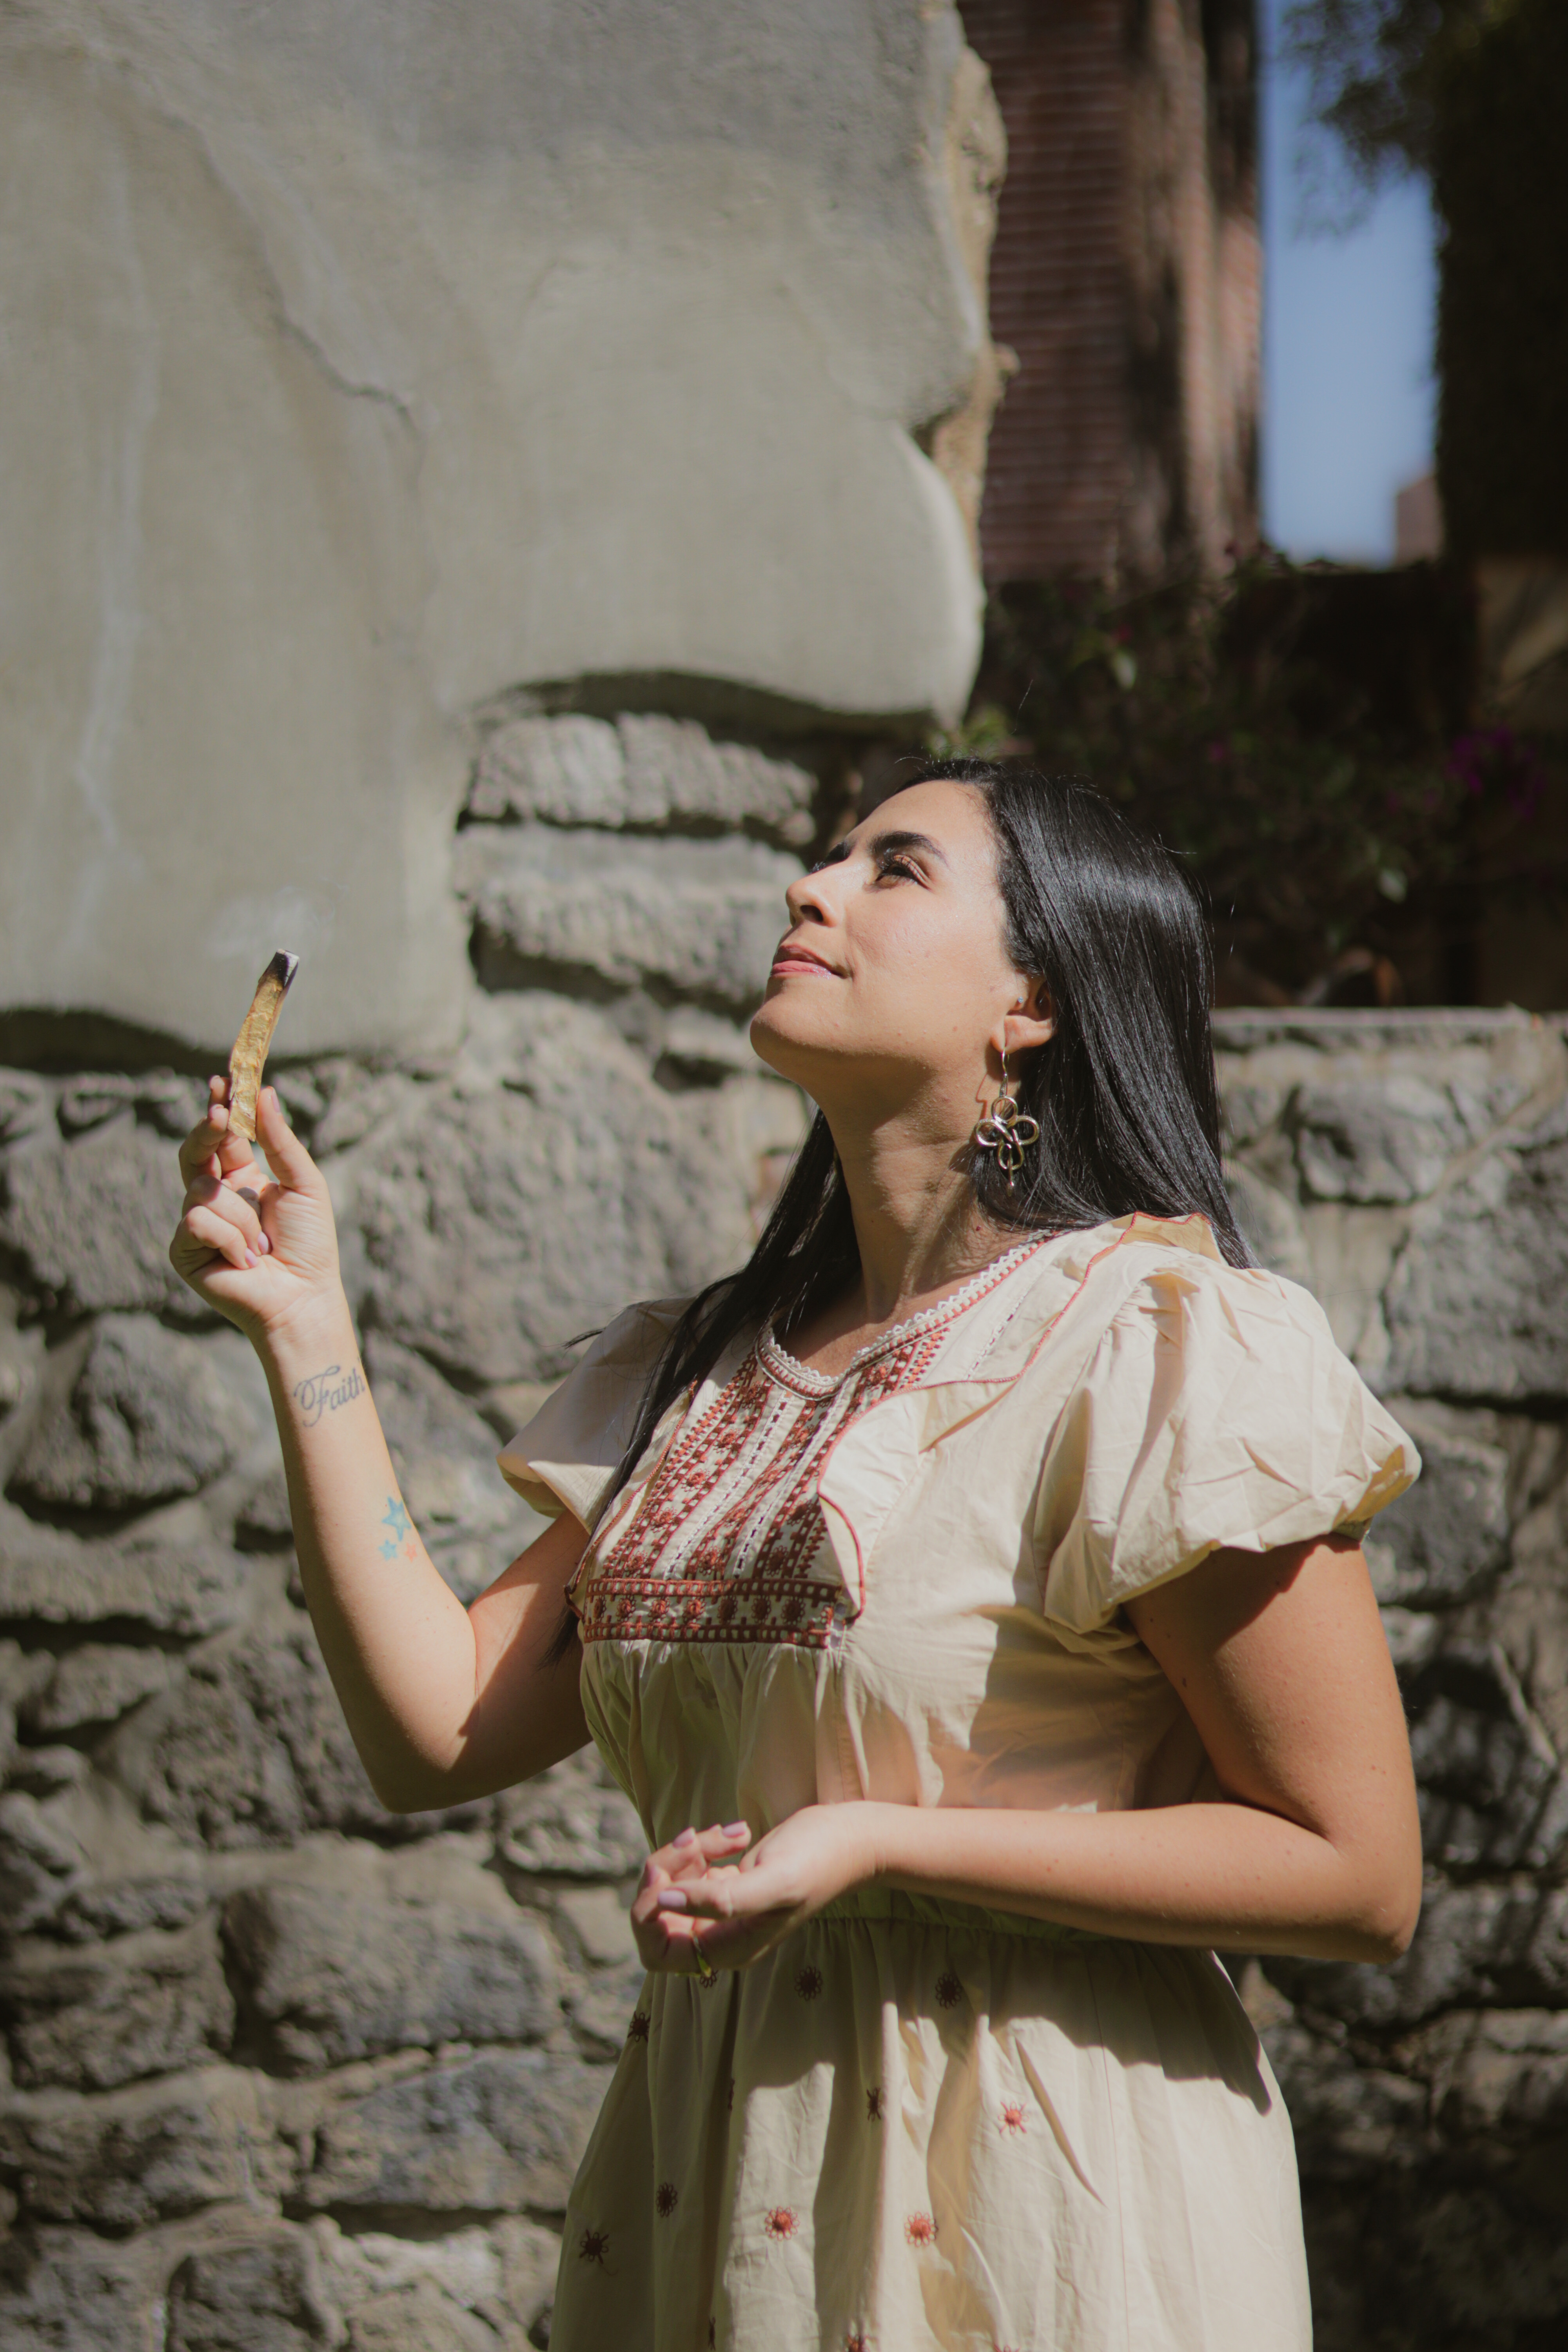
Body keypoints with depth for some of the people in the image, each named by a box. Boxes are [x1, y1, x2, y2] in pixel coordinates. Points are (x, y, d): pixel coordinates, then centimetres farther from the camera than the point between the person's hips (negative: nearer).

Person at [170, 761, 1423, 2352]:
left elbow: (1359, 1876, -14)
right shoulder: (704, 1374, 10)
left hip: (1030, 2192, -6)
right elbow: (439, 1729, 4)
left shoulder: (1164, 1342, -11)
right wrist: (301, 1326, 2)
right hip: (711, 2176, 6)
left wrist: (883, 1841, -20)